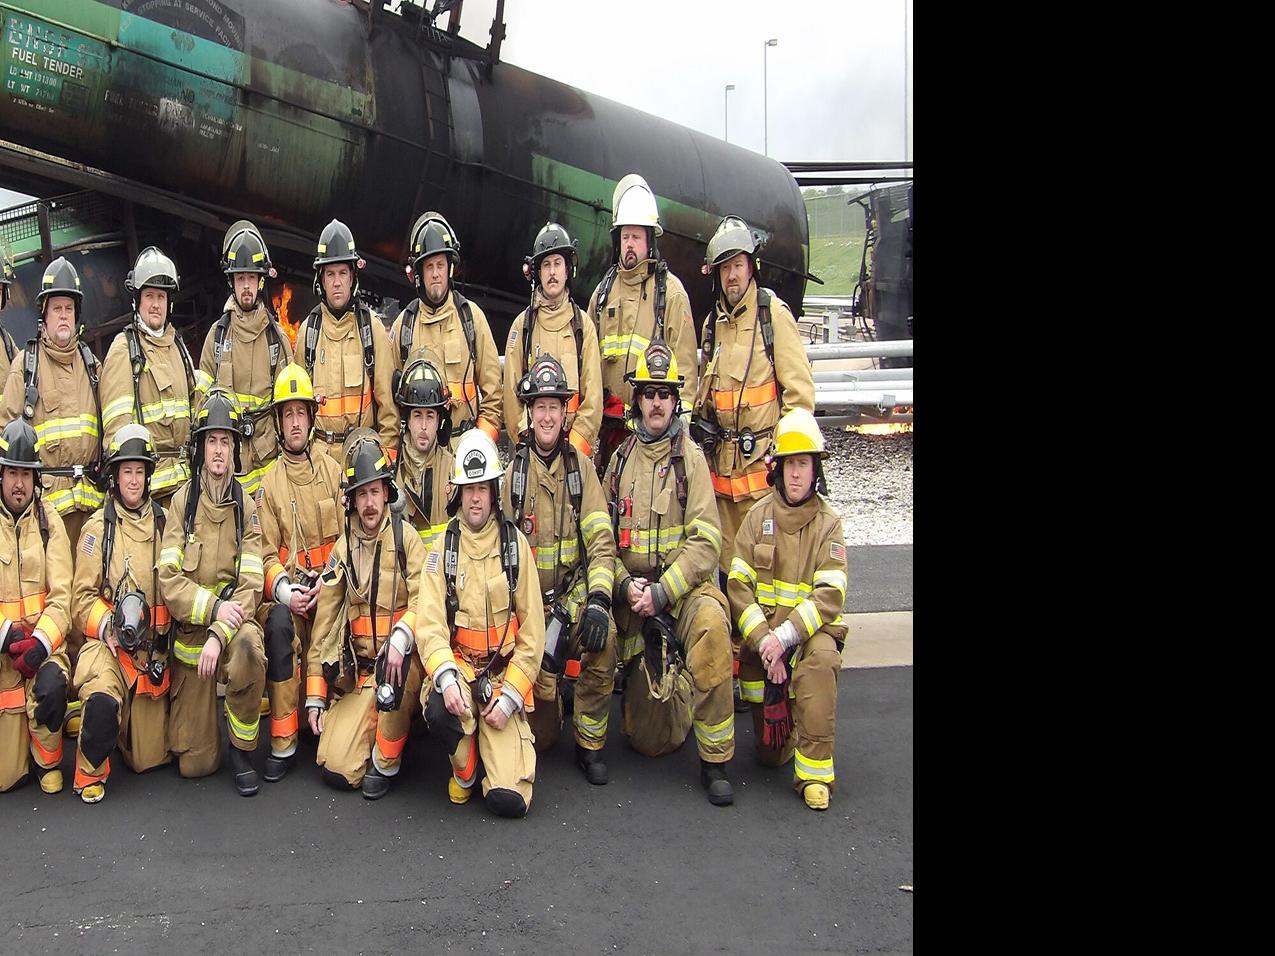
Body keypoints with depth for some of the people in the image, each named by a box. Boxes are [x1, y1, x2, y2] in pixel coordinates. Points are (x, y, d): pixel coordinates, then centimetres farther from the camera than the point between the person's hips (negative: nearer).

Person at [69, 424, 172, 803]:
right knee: (101, 700, -37)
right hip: (107, 644, -3)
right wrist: (108, 627, -20)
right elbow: (82, 597, -2)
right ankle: (91, 770, -8)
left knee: (150, 759, 7)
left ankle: (140, 724, 42)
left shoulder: (163, 523, 9)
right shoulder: (97, 528, 0)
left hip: (154, 646, 3)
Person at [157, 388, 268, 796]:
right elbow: (168, 579, -9)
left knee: (248, 646, -39)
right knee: (194, 763, 0)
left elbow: (250, 586, -10)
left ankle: (242, 748, -16)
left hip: (231, 622, 0)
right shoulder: (182, 502, -2)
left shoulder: (246, 507, -2)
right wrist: (214, 607, -24)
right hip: (189, 630, 0)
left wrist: (220, 634, -25)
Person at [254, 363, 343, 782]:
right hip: (287, 587, -1)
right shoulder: (269, 483, 6)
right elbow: (266, 553, 3)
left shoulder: (332, 470, 7)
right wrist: (284, 590, -16)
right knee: (278, 623, -32)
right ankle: (282, 743, -25)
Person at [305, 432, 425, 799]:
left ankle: (386, 762, -17)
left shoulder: (406, 539, -2)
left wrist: (402, 637, -36)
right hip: (357, 672, 3)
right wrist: (314, 697, 7)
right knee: (336, 769, -11)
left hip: (399, 660, -3)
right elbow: (324, 624, 10)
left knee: (396, 663, -41)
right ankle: (369, 732, 23)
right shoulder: (342, 550, 9)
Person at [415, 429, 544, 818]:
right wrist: (446, 677, -26)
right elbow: (429, 623, -8)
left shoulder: (515, 544, 0)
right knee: (440, 710, -36)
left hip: (504, 672, -1)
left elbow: (532, 631, 0)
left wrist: (510, 697, -9)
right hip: (457, 665, 1)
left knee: (509, 799, -16)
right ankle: (464, 769, -1)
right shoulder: (442, 545, 0)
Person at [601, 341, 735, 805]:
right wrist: (626, 585, -12)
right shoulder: (621, 458, 9)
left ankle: (716, 761, -27)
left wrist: (661, 592, -21)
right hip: (632, 594, 3)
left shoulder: (690, 458, -2)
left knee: (710, 622, -40)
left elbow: (705, 541, -12)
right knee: (649, 742, 1)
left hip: (684, 586, -2)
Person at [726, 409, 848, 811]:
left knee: (822, 658, -37)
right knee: (769, 755, -6)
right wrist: (762, 640, -20)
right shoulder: (757, 517, 3)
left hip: (812, 630, -1)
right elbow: (738, 586, -5)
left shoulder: (828, 525, -1)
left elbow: (829, 597, -12)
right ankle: (780, 727, 33)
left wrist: (784, 637, -26)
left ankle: (814, 771, -26)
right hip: (760, 632, 2)